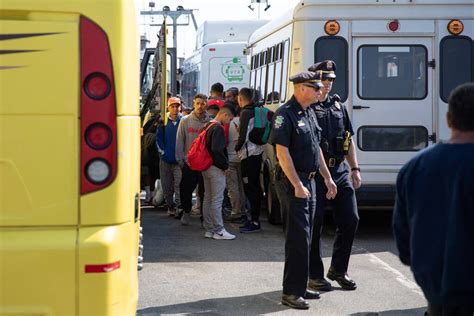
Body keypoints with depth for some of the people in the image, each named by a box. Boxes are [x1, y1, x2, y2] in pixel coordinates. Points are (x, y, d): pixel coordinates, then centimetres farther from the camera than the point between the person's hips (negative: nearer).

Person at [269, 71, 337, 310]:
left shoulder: (309, 113, 14)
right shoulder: (285, 114, -14)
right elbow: (282, 152, -19)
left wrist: (328, 178, 19)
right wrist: (297, 185, -22)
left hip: (309, 180, 9)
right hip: (293, 182, -9)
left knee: (305, 236, 13)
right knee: (298, 237, -9)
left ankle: (300, 286, 22)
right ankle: (291, 292, -5)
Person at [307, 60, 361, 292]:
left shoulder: (338, 106, 16)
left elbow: (349, 141, 21)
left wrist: (354, 169, 15)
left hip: (340, 171, 7)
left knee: (350, 219, 6)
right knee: (314, 223, 0)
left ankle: (338, 270, 20)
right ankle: (315, 274, 12)